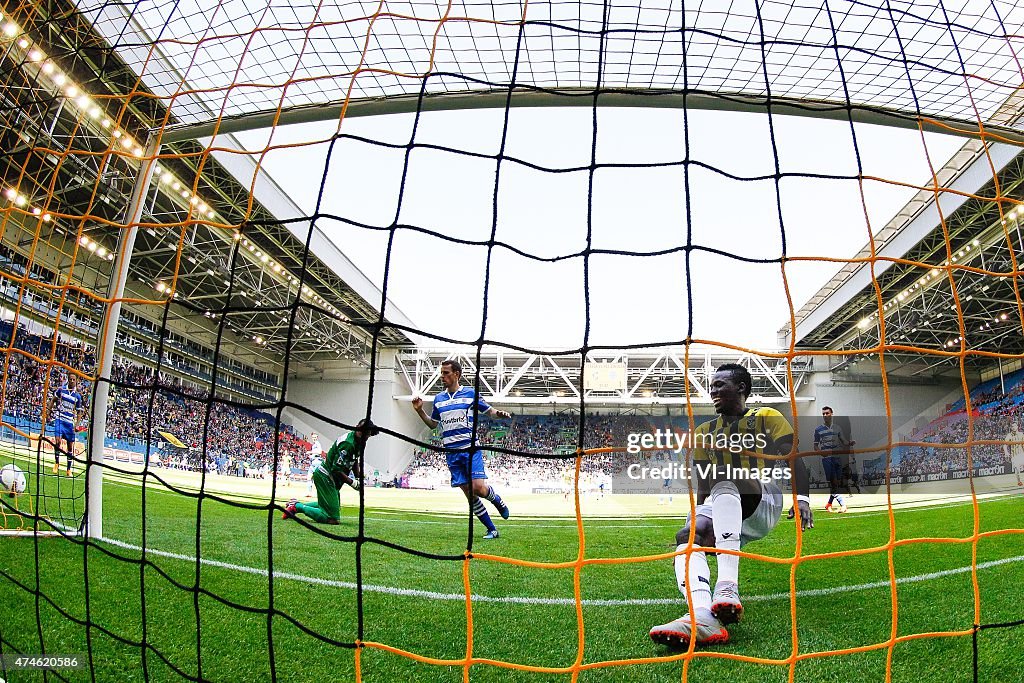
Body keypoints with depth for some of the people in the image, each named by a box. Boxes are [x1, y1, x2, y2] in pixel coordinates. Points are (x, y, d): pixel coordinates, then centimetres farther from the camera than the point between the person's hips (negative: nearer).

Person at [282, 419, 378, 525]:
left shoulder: (359, 442, 4)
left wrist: (358, 479, 8)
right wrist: (352, 482, -19)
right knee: (333, 519, -12)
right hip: (325, 477, -10)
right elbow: (336, 469, -26)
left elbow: (354, 462, 20)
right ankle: (297, 506, -4)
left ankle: (296, 505, 25)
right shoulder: (348, 443, -26)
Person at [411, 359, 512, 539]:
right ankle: (492, 530, 13)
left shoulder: (470, 393, 1)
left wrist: (500, 413, -16)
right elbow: (433, 424, 21)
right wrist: (419, 410, 6)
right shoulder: (438, 399, 13)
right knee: (469, 494, 1)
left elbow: (489, 411, 6)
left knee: (478, 488, -18)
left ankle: (498, 500, 17)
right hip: (452, 452, 4)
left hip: (470, 449, -4)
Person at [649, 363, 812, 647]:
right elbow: (703, 486, 14)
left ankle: (727, 588, -50)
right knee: (688, 535, -28)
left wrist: (802, 498, -20)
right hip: (723, 512, 4)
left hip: (765, 502, -4)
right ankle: (703, 617, -53)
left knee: (725, 481, -36)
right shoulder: (704, 431, 20)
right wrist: (698, 516, -2)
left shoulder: (767, 418, 9)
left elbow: (794, 460, -3)